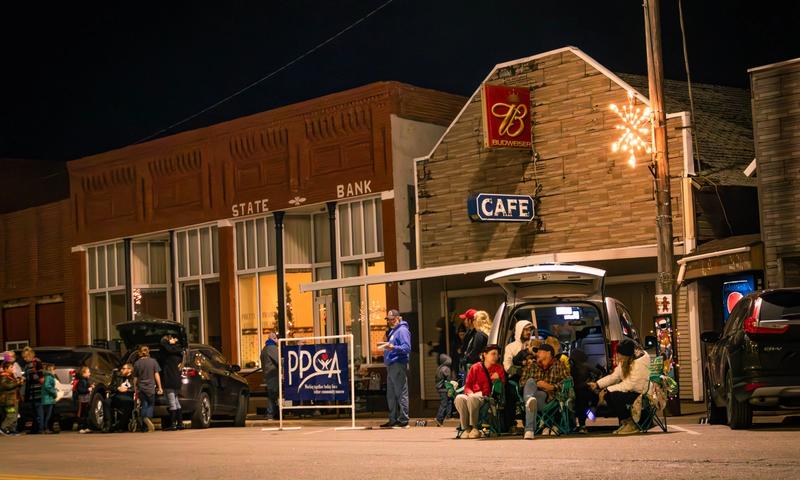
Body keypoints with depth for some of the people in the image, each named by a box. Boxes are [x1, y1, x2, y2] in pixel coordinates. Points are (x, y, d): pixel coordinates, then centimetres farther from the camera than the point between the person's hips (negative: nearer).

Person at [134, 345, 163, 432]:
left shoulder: (137, 363, 1)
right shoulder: (153, 362, -1)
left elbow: (135, 378, 4)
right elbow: (157, 375, -1)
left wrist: (136, 389, 12)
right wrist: (159, 387, 3)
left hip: (141, 388, 1)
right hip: (151, 387, -1)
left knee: (144, 405, 5)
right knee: (150, 404, 7)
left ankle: (144, 427, -6)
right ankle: (148, 418, -19)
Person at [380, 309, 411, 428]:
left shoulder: (402, 330, -9)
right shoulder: (393, 331, 22)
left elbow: (407, 347, -20)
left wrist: (393, 348, -33)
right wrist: (387, 348, 14)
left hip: (399, 364, -11)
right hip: (391, 365, 11)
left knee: (401, 394, -9)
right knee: (391, 395, 13)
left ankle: (403, 420, -9)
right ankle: (393, 419, 18)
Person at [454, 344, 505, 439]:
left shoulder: (498, 368, 15)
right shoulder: (475, 367, 13)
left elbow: (502, 384, 11)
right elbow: (467, 385, 10)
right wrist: (470, 393, -11)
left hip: (487, 396, -2)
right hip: (473, 395, 2)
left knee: (473, 399, -37)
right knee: (459, 398, -32)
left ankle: (474, 428, -30)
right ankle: (466, 428, -28)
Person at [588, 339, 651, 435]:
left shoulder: (640, 362, -24)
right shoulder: (625, 360, 2)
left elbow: (629, 385, -27)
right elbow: (614, 376, 5)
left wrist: (607, 390, -24)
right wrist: (597, 384, -6)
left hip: (640, 393, -9)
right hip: (630, 390, 9)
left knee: (615, 396, -26)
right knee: (606, 394, -7)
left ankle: (631, 424, -6)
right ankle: (624, 422, 7)